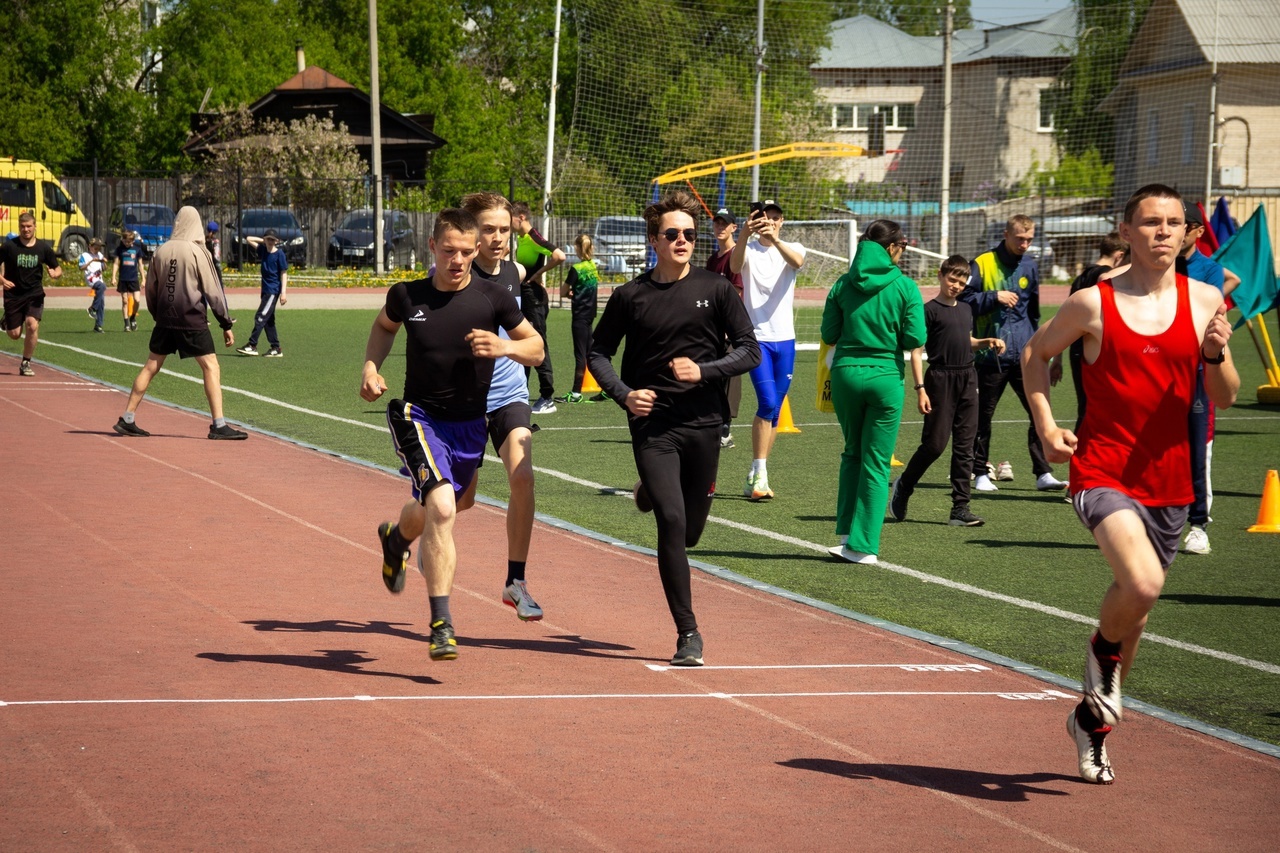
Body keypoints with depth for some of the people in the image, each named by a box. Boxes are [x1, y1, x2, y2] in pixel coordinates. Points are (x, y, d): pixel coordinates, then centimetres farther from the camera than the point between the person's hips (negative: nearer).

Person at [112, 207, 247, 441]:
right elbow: (213, 291, -6)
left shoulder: (161, 252, 6)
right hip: (192, 320, -5)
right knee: (211, 367, -2)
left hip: (165, 319, 5)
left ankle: (127, 419, 14)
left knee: (151, 367, 13)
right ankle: (219, 426, -9)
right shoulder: (198, 252, -7)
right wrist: (226, 324, -2)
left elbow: (150, 290, 13)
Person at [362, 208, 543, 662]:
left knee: (429, 512, 20)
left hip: (469, 424, 3)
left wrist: (505, 347, -17)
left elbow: (537, 348, 3)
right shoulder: (407, 295, -5)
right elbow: (384, 326, 19)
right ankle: (441, 625, -20)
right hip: (419, 416, -3)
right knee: (441, 509, -23)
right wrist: (371, 367, 1)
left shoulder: (493, 297, -6)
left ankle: (396, 537, 59)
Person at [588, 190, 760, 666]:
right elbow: (599, 353, 11)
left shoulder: (716, 290, 2)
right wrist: (623, 394, -6)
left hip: (703, 424, 2)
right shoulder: (631, 297, 1)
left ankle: (652, 493, 49)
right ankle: (688, 633, -9)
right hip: (653, 426, -2)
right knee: (672, 523, -15)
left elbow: (750, 352, 2)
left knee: (689, 533, 12)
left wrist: (704, 371, -14)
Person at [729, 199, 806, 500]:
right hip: (756, 337, -3)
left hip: (784, 339, 3)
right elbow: (735, 265, -25)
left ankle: (755, 478, 17)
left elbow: (797, 261, -21)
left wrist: (775, 240, -41)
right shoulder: (747, 249, -1)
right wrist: (746, 234, -44)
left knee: (773, 410, 8)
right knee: (767, 403, -18)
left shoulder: (791, 248, 4)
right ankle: (759, 475, -14)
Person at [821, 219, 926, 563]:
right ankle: (862, 545, 1)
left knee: (853, 454, 20)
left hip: (846, 372, 3)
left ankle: (847, 534, 12)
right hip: (885, 377, -2)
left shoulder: (843, 284, 1)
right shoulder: (904, 287, -5)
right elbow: (915, 339, -8)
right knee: (876, 463, 4)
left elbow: (829, 335, 3)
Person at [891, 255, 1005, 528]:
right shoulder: (930, 309, -6)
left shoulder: (966, 309, 14)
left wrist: (987, 342, 11)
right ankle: (903, 487, 17)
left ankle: (960, 508, 4)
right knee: (935, 443, -7)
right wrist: (920, 388, -17)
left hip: (968, 379, 6)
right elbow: (916, 350, -10)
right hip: (941, 379, -6)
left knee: (964, 446, 3)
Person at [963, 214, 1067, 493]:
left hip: (1025, 355, 3)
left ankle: (1043, 473, -2)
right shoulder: (982, 264, -3)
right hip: (992, 355, -3)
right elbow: (964, 300, -6)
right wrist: (995, 297, -16)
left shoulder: (1029, 266, 11)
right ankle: (981, 473, 16)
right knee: (983, 415, 5)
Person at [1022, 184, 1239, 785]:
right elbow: (1037, 352, 12)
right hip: (1102, 474, -4)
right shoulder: (1094, 304, -5)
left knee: (1134, 606, 16)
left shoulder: (1205, 301, 2)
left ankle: (1092, 718, 38)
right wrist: (1046, 426, 0)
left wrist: (1215, 356, -17)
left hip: (1167, 482, 4)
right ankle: (1103, 651, 6)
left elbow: (1224, 398, 4)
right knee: (1143, 584, -28)